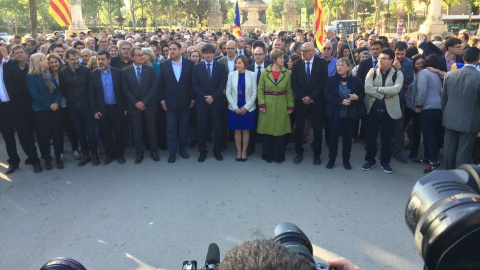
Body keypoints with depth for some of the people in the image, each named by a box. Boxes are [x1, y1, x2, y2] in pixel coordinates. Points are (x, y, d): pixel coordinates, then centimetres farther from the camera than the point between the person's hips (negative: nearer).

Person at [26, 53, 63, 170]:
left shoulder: (50, 76, 14)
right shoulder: (31, 77, -2)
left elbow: (58, 91, 7)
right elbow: (34, 94, -11)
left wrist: (56, 103, -11)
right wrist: (49, 105, -15)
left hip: (55, 109, 4)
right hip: (40, 111, -4)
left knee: (57, 133, 2)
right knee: (44, 135, 2)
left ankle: (58, 157, 13)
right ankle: (47, 158, 15)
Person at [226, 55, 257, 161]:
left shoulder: (251, 75, -3)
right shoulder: (231, 74, -1)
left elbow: (254, 93, -2)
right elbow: (228, 93, 0)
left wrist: (246, 107, -9)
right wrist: (235, 107, -7)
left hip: (248, 108, -1)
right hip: (235, 109, 1)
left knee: (246, 130, 7)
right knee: (237, 130, 7)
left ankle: (244, 152, 19)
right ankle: (239, 152, 18)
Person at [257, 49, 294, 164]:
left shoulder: (286, 73, 1)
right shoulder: (265, 72, -2)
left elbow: (289, 90, 4)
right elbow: (260, 89, 0)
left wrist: (290, 106, -1)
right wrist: (261, 104, -9)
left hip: (281, 106, 1)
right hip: (268, 106, -1)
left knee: (280, 131, 6)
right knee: (267, 131, 5)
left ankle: (279, 156, 20)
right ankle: (268, 155, 20)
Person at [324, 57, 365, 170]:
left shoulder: (356, 80, 0)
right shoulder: (331, 80, -1)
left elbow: (363, 94, 7)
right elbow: (326, 95, -8)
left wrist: (357, 97, -16)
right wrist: (341, 101, -19)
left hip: (350, 114, 0)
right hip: (335, 113, 0)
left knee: (348, 136, 9)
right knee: (333, 136, 6)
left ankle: (346, 160, 22)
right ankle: (331, 159, 20)